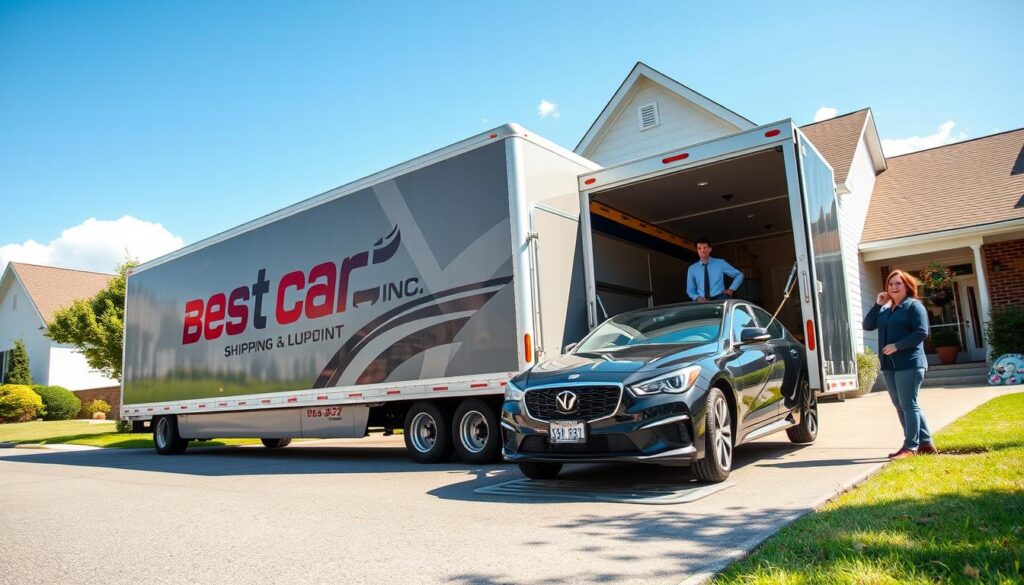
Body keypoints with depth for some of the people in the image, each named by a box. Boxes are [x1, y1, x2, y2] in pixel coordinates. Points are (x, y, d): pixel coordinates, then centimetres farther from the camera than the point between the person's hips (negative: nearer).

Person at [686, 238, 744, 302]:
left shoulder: (720, 263, 6)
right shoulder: (692, 269, 8)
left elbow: (739, 275, 16)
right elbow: (690, 290, 13)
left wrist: (731, 289, 4)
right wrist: (698, 297, -7)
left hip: (719, 299, -1)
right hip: (702, 302, 1)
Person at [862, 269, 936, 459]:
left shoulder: (914, 306, -4)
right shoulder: (885, 310, 18)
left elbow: (921, 333, -14)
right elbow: (867, 325, 9)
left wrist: (897, 346, -19)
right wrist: (877, 305, 1)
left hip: (909, 364, -8)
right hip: (889, 365, 8)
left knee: (908, 405, -6)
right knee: (901, 407, 11)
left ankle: (910, 447, -1)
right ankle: (925, 442, 21)